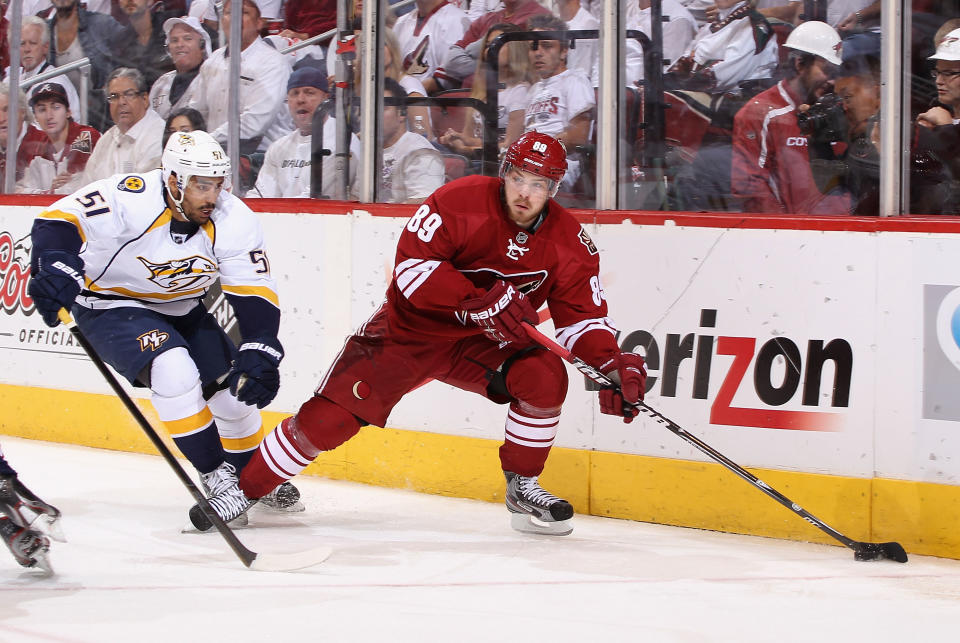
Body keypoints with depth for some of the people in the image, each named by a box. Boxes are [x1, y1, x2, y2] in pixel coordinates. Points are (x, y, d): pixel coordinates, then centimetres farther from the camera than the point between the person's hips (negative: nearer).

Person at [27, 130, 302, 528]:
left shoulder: (233, 221, -16)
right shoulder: (131, 199, -30)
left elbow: (255, 291, -13)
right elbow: (59, 221, -33)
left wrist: (259, 353, -25)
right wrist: (57, 268, -51)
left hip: (181, 311, 6)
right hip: (111, 304, -6)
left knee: (237, 390, 4)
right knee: (174, 370, -30)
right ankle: (214, 477, -16)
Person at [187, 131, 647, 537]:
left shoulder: (569, 243, -10)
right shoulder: (461, 202, -22)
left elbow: (581, 315, -8)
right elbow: (412, 263, -26)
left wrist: (613, 364, -27)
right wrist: (480, 301, -35)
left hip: (480, 343, 3)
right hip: (409, 328, -3)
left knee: (544, 376, -24)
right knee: (330, 416, -13)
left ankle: (522, 487, -3)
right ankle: (246, 488, 5)